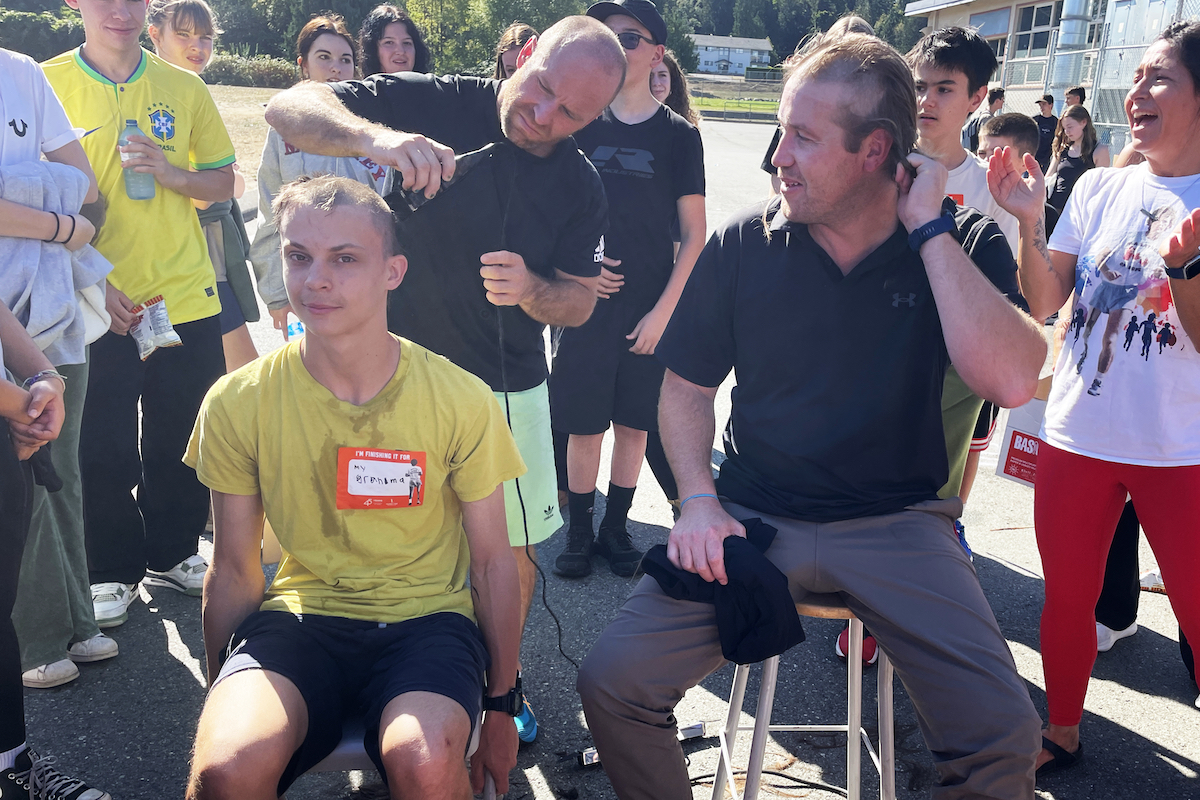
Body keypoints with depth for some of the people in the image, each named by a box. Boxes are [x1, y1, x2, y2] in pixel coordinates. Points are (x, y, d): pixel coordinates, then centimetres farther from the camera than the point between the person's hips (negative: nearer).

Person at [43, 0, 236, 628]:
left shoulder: (184, 88, 6)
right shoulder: (46, 83, -1)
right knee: (103, 446, 4)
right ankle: (113, 570, 22)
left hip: (185, 297, 2)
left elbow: (222, 183, 11)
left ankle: (172, 554, 29)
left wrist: (169, 172, -10)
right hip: (98, 306, -2)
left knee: (181, 439, 11)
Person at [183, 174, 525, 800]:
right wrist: (224, 708, 8)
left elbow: (492, 563, 1)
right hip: (300, 614, 1)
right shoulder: (237, 403, -6)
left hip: (427, 615, 0)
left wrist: (502, 706, 5)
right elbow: (233, 572, 5)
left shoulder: (462, 401, -9)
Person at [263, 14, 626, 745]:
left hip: (506, 390, 2)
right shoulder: (434, 105, -12)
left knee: (515, 555, 9)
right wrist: (378, 138, -39)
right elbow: (290, 108, -18)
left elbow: (580, 302, 1)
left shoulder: (580, 186, -4)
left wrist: (531, 290, -24)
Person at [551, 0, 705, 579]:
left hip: (650, 309, 0)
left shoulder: (678, 134, -1)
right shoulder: (583, 125, 4)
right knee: (584, 425, 3)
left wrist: (663, 310, -9)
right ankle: (579, 531, 20)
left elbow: (694, 236, -2)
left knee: (633, 424, 8)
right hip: (588, 301, 1)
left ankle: (616, 527, 25)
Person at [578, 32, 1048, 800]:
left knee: (1004, 735, -20)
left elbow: (1012, 382, -20)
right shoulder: (745, 243, 0)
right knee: (613, 681, -16)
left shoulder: (955, 248, -2)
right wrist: (699, 498, -8)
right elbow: (687, 386, 8)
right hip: (753, 516, 1)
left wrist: (930, 228, -16)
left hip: (896, 524, 0)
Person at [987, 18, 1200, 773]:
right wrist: (1028, 225, -12)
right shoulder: (1102, 187, 4)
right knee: (1068, 599, 15)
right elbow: (1044, 303, 2)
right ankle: (1063, 733, 36)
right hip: (1076, 437, 4)